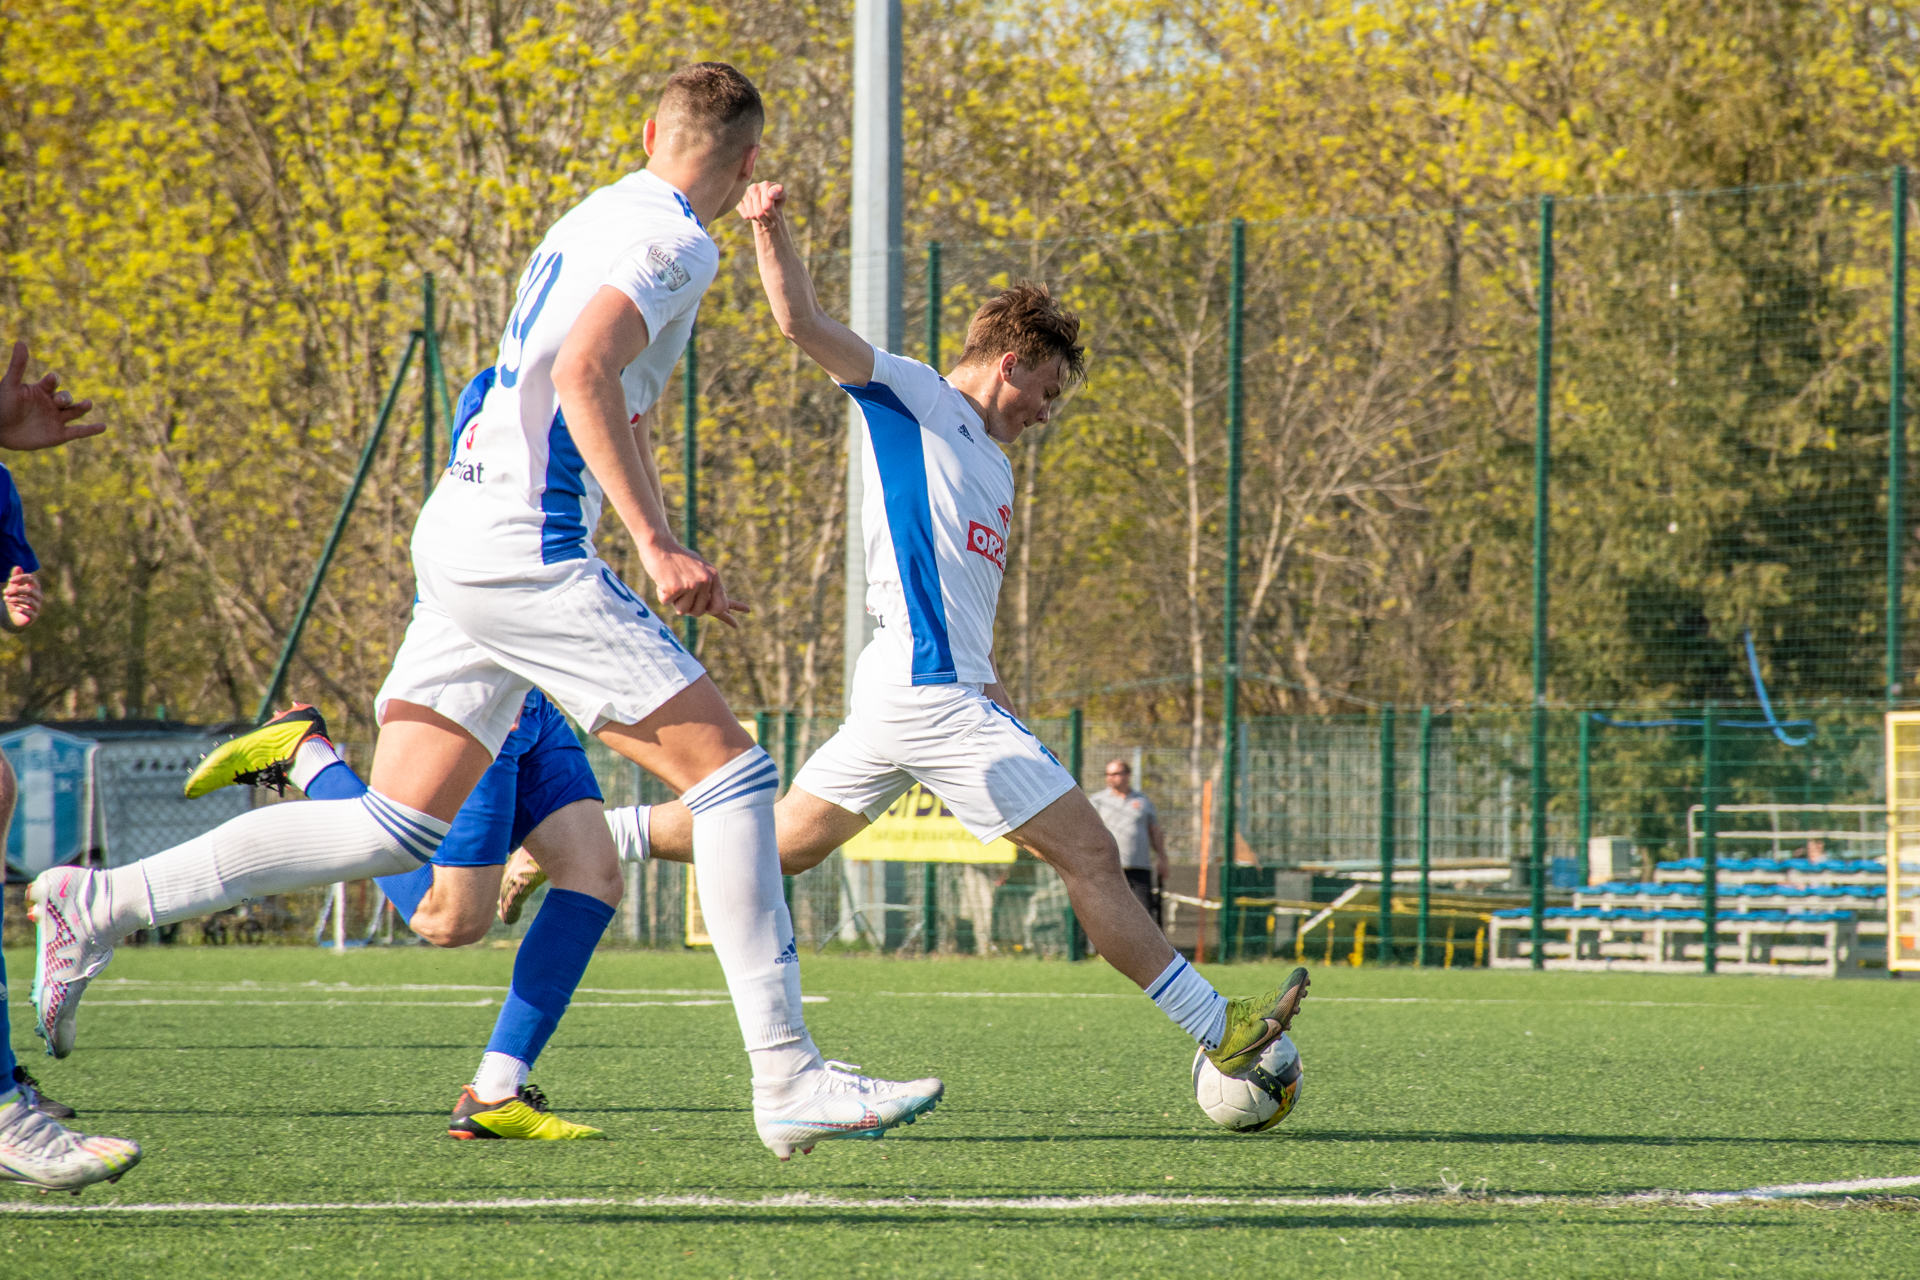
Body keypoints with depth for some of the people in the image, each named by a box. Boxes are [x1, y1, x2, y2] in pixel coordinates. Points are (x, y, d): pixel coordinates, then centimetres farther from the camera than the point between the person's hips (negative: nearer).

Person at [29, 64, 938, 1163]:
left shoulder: (597, 219, 22)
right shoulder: (675, 241, -7)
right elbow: (582, 373, -22)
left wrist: (672, 554, 35)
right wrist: (655, 546, -22)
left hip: (462, 537, 9)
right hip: (525, 548, -9)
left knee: (397, 830, 9)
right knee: (731, 768, -7)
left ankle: (100, 906, 7)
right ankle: (787, 1078, -11)